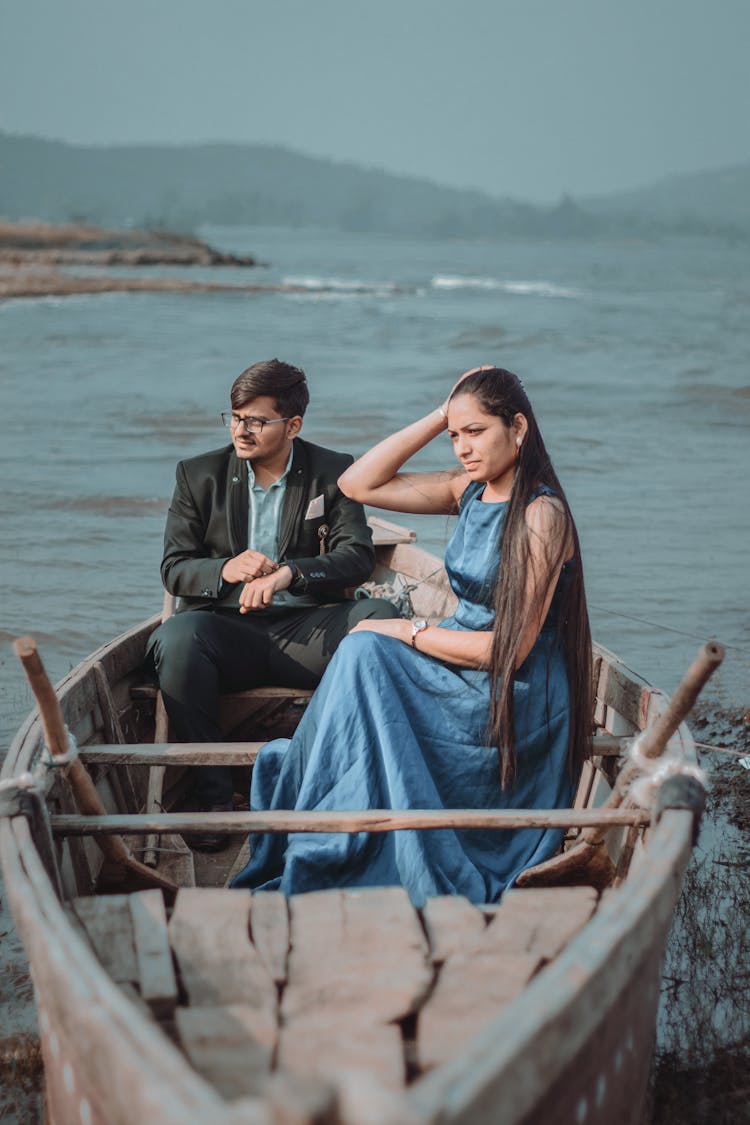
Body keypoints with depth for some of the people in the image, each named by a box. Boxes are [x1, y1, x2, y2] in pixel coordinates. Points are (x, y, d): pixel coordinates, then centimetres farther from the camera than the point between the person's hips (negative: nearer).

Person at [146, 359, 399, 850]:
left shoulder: (334, 472, 8)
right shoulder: (199, 474, 10)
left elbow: (358, 557, -3)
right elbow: (174, 570, 5)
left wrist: (289, 572, -22)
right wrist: (225, 570, -18)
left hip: (307, 629, 0)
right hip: (228, 628, 0)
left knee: (380, 616, -30)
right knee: (177, 636, -34)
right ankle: (214, 795, -26)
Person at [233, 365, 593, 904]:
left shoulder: (541, 515, -16)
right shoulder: (470, 490, 7)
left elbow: (511, 648, -19)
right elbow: (358, 484, 5)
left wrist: (407, 632, -12)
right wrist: (438, 417, -1)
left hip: (514, 699, -8)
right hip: (467, 678, 8)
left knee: (366, 653, -21)